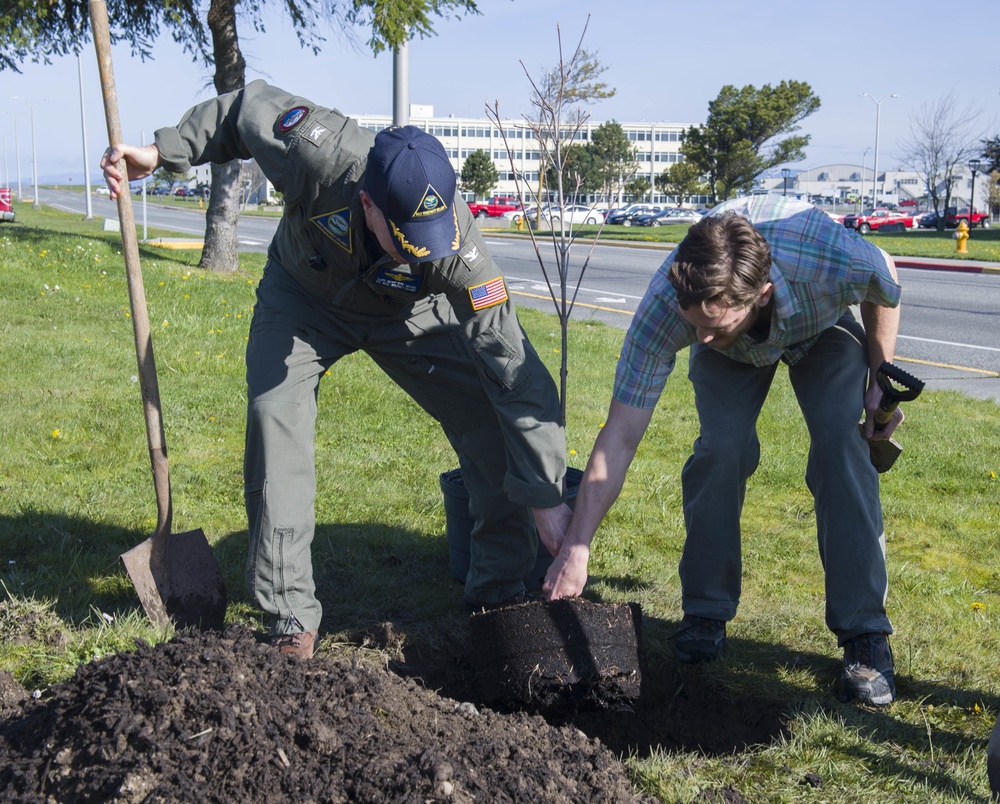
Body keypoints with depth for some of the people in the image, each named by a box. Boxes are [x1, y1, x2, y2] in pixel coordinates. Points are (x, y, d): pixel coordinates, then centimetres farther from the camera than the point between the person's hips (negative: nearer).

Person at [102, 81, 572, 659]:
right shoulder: (317, 151, -41)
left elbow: (517, 373, -35)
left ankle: (499, 595, 7)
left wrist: (546, 500, -33)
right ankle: (292, 622, -11)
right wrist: (160, 152, -10)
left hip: (408, 315, 0)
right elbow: (247, 108, -17)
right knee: (275, 415, -20)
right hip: (304, 298, 0)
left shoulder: (460, 251, -39)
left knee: (492, 420, -12)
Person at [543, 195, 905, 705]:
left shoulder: (834, 261, -44)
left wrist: (881, 380, -9)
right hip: (732, 354, 0)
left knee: (842, 444, -21)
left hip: (823, 325, 0)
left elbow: (885, 285, -16)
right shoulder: (666, 304, -40)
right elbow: (620, 435, -35)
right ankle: (705, 612, -1)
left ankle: (865, 635, -11)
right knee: (722, 446, -22)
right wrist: (575, 546, -38)